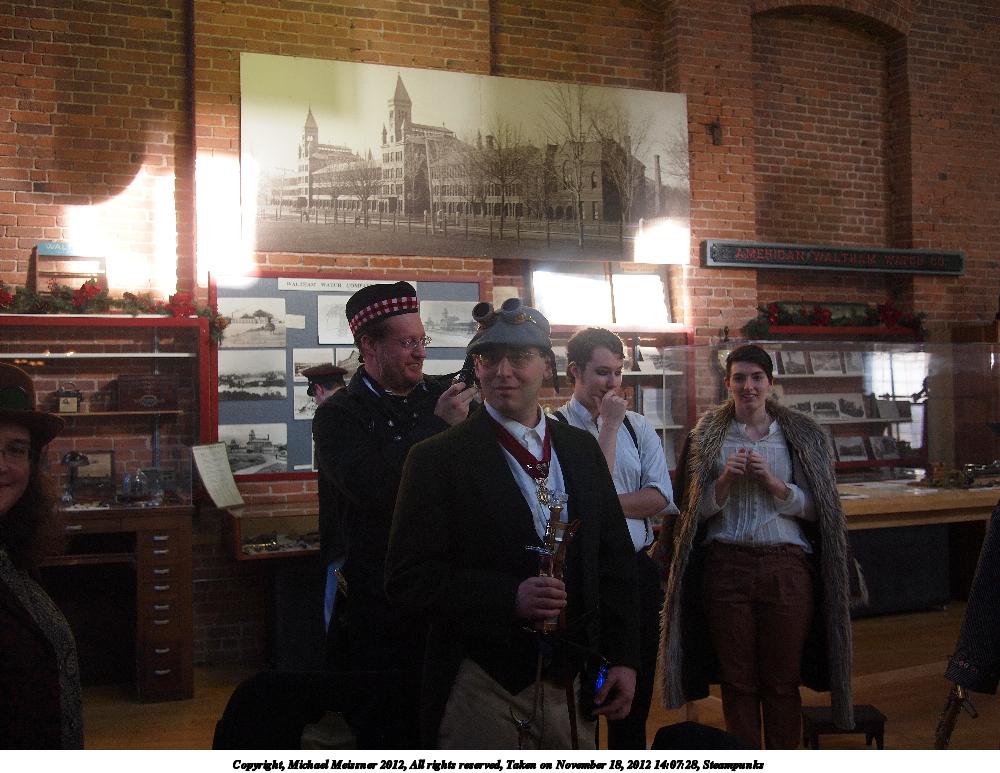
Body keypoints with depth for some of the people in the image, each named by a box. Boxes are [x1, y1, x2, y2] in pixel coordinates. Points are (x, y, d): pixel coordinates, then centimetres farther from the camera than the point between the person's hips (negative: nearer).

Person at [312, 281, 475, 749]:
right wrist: (439, 426, -19)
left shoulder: (442, 398, 6)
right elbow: (373, 489, -21)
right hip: (377, 601, -4)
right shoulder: (339, 415, -5)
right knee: (385, 731, 7)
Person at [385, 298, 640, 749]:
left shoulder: (582, 449, 7)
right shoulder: (438, 459, -8)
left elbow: (614, 559, 11)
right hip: (482, 691, -4)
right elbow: (408, 576, -12)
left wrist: (623, 658, 6)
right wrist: (510, 598, -23)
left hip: (572, 686, 5)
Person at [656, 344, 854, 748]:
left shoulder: (800, 434, 6)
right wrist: (726, 480, -12)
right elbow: (696, 510, 5)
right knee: (737, 680, 7)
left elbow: (814, 508, 2)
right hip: (725, 566, 0)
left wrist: (772, 483, -13)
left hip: (786, 567, 0)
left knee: (783, 680, 4)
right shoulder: (708, 435, 6)